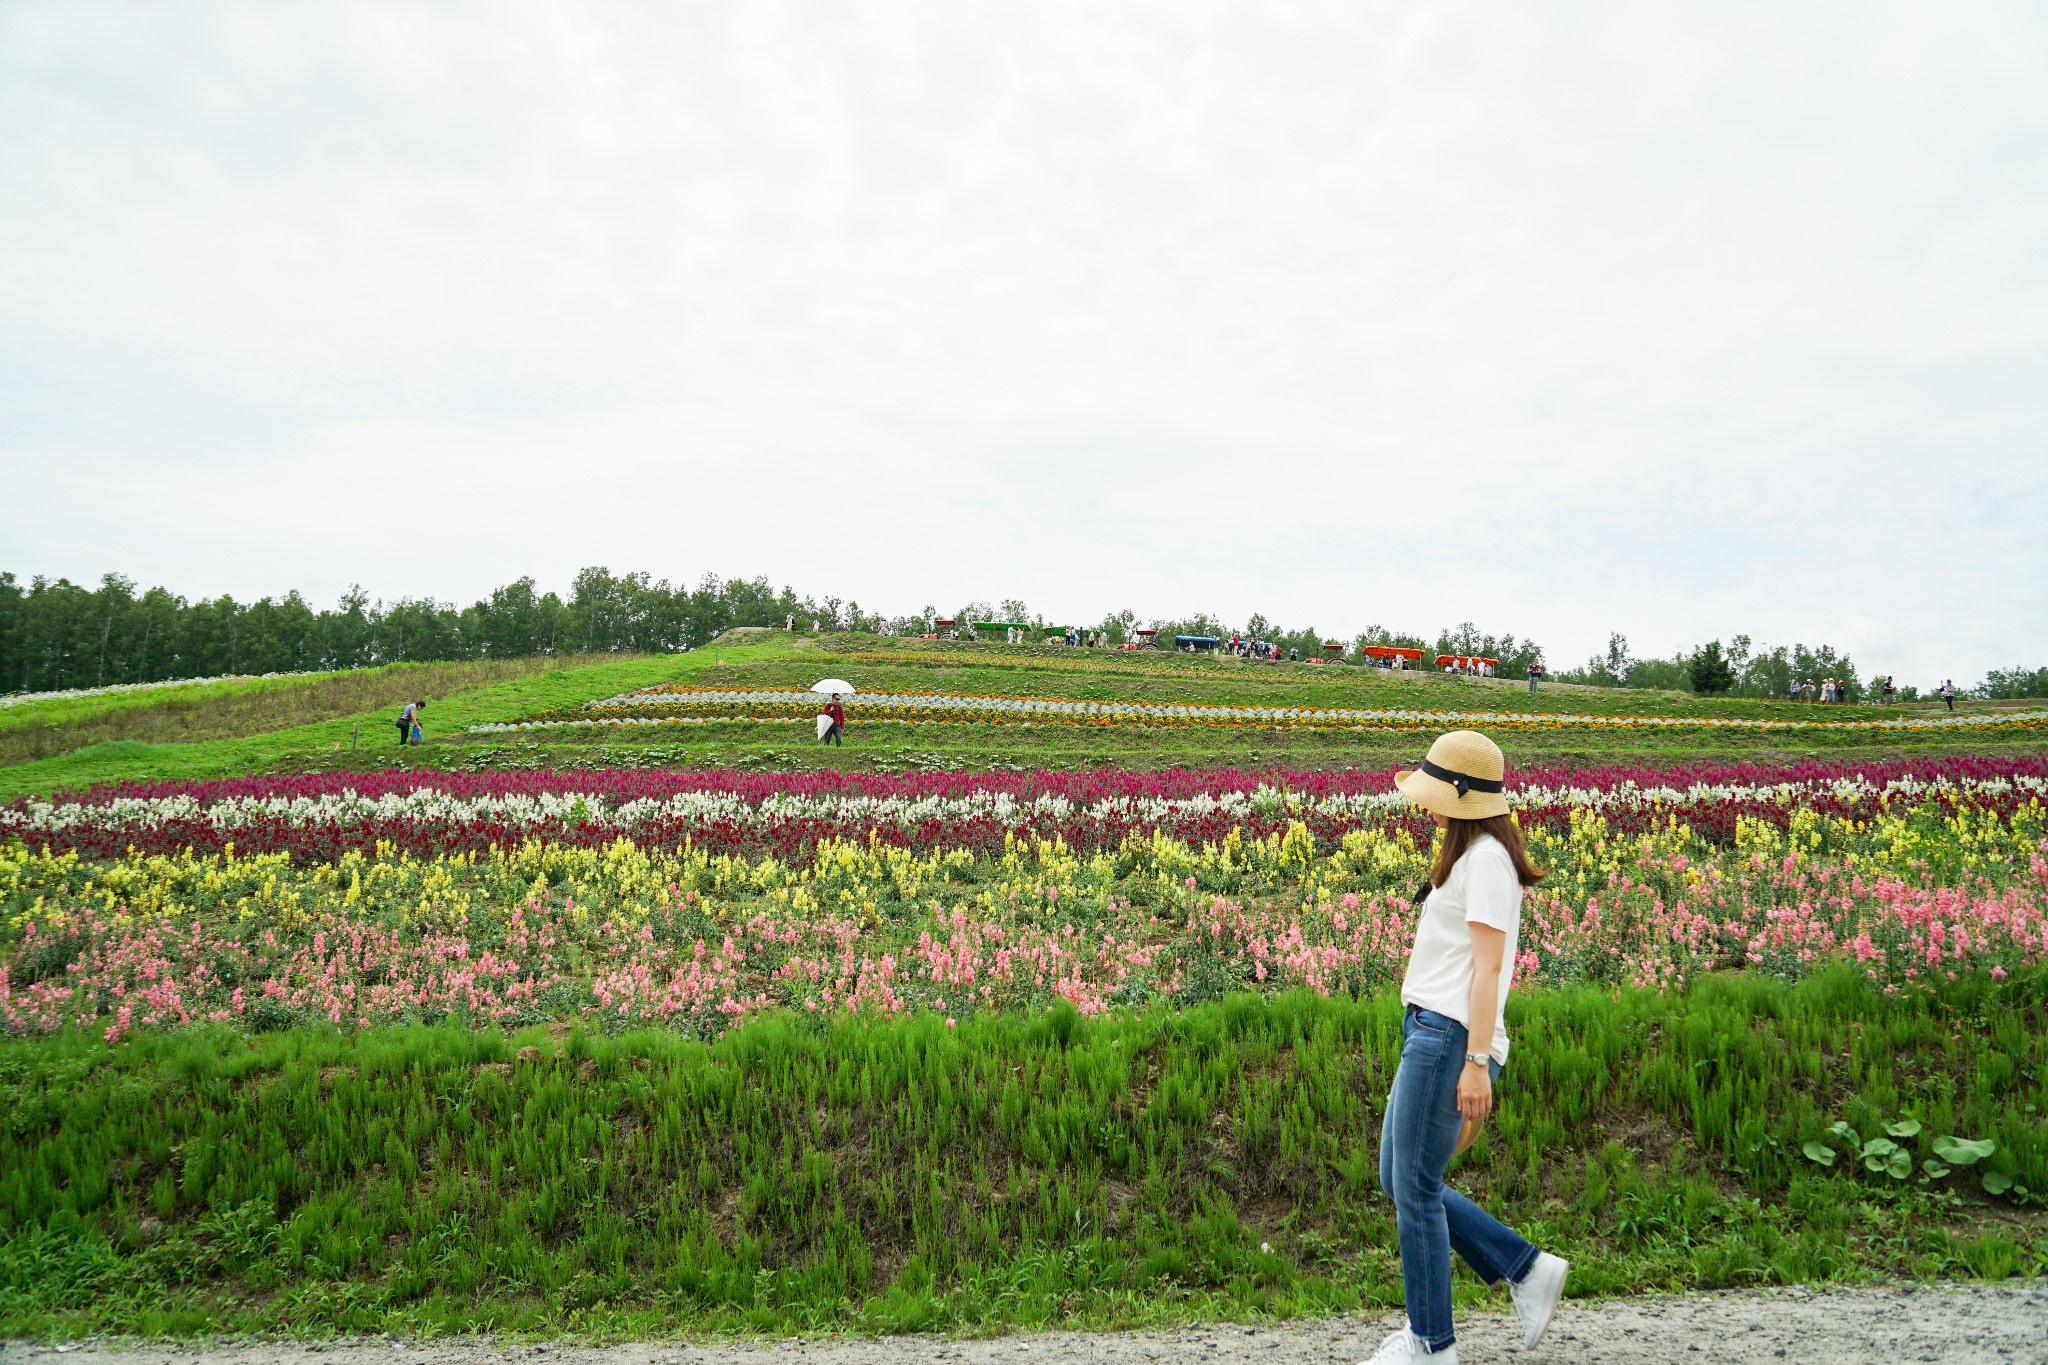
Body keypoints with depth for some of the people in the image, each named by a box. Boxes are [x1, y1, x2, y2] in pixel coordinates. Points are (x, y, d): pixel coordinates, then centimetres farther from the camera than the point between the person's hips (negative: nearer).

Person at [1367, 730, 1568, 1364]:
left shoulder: (1486, 857, -11)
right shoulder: (1467, 854, 19)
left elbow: (1488, 966, -17)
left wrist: (1476, 1062, -20)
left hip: (1450, 1038, -10)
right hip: (1429, 1033, 10)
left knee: (1415, 1189, -1)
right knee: (1398, 1178, 14)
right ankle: (1528, 1270, 22)